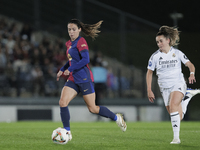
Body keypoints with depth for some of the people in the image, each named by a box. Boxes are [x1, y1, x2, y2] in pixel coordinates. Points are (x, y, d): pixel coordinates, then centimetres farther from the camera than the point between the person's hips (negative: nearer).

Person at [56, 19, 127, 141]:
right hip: (73, 79, 8)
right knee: (62, 102, -10)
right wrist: (62, 70, 17)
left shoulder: (81, 42, -11)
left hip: (84, 79, -8)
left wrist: (70, 69, -21)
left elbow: (85, 60, -22)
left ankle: (117, 118, 21)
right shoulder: (69, 44, 15)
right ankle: (67, 132, -5)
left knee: (92, 108, -2)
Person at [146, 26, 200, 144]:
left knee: (173, 105, -30)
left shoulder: (177, 53, -4)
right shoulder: (155, 56, -1)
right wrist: (149, 90, 3)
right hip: (165, 88, 3)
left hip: (178, 84, -3)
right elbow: (149, 73, 9)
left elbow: (190, 65, 0)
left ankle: (176, 137, -26)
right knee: (179, 117, 1)